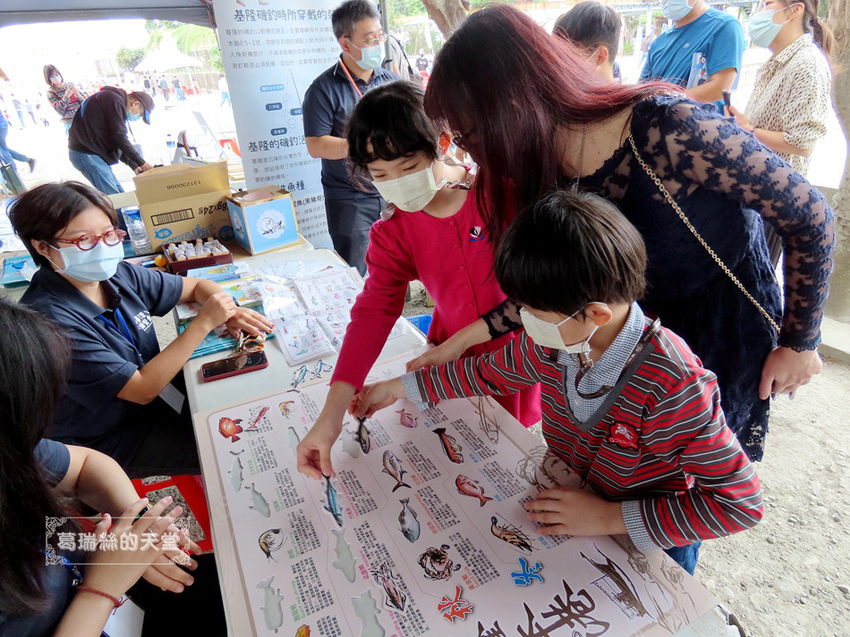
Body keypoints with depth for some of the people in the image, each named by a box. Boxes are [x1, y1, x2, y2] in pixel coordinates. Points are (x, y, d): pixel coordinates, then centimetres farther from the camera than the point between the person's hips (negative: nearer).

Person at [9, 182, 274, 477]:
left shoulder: (117, 274, -9)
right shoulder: (49, 319, -30)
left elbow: (196, 286, 5)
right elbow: (143, 390, -29)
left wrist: (229, 311, -17)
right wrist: (204, 322, -30)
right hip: (108, 439, -7)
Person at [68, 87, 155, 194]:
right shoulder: (115, 100, -12)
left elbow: (115, 143, 20)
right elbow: (119, 138, -17)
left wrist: (134, 165, 14)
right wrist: (141, 162, -11)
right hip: (85, 153, -10)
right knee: (114, 198, -17)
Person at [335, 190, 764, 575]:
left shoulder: (673, 386, -36)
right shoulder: (553, 341, -19)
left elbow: (740, 503, -28)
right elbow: (488, 372, 0)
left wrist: (612, 517, -29)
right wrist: (398, 388, 6)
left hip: (651, 548, -4)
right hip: (568, 515, 5)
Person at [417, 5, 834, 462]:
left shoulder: (671, 128, -31)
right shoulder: (550, 177, -11)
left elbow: (809, 216, -19)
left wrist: (800, 343, -9)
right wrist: (464, 338, -4)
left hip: (728, 336, -5)